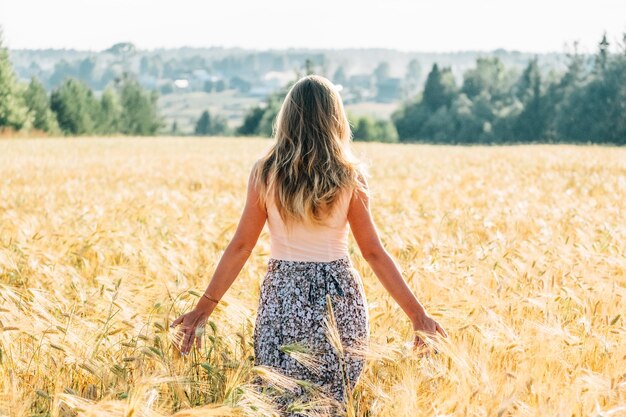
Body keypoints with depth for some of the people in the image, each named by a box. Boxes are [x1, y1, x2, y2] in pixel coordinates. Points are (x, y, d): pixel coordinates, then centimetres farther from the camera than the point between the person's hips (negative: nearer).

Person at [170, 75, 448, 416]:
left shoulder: (265, 172, -4)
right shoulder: (349, 176, -4)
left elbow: (241, 246, -4)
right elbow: (373, 252, -4)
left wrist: (203, 307, 2)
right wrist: (418, 314, 2)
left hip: (282, 296, 0)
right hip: (339, 299, 0)